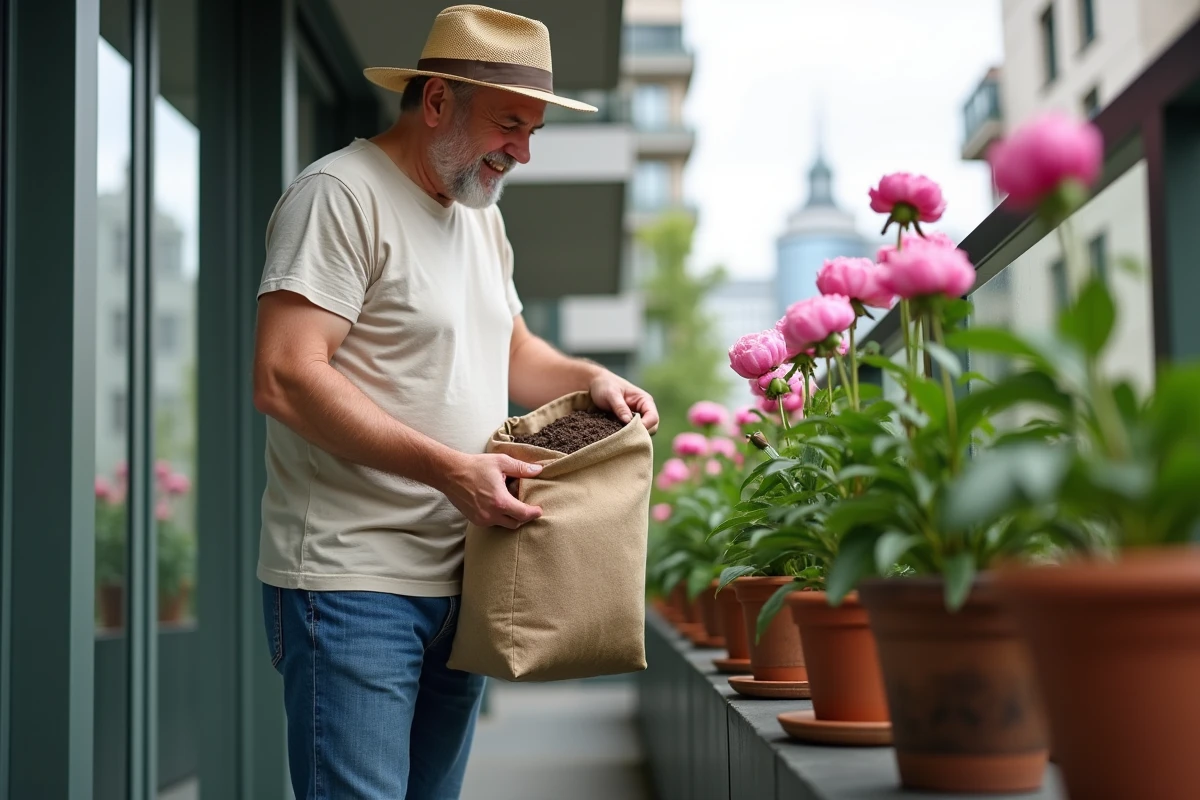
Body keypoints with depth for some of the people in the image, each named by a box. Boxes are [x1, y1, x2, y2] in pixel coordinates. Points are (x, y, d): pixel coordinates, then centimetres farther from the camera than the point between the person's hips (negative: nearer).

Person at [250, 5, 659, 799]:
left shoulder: (482, 216, 18)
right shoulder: (340, 192, -10)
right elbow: (284, 379, -20)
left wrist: (591, 379, 8)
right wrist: (449, 468, -23)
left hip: (458, 582, 8)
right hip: (353, 583, -8)